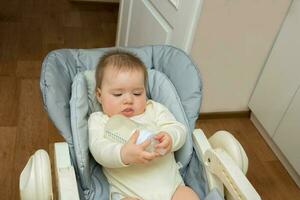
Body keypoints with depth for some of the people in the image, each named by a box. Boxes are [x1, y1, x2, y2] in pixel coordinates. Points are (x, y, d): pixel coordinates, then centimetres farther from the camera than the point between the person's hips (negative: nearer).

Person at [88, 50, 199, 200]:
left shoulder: (155, 109, 13)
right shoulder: (99, 120, 6)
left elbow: (179, 130, 4)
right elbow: (99, 150, -11)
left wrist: (170, 138, -23)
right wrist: (124, 155, -34)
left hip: (171, 184, 3)